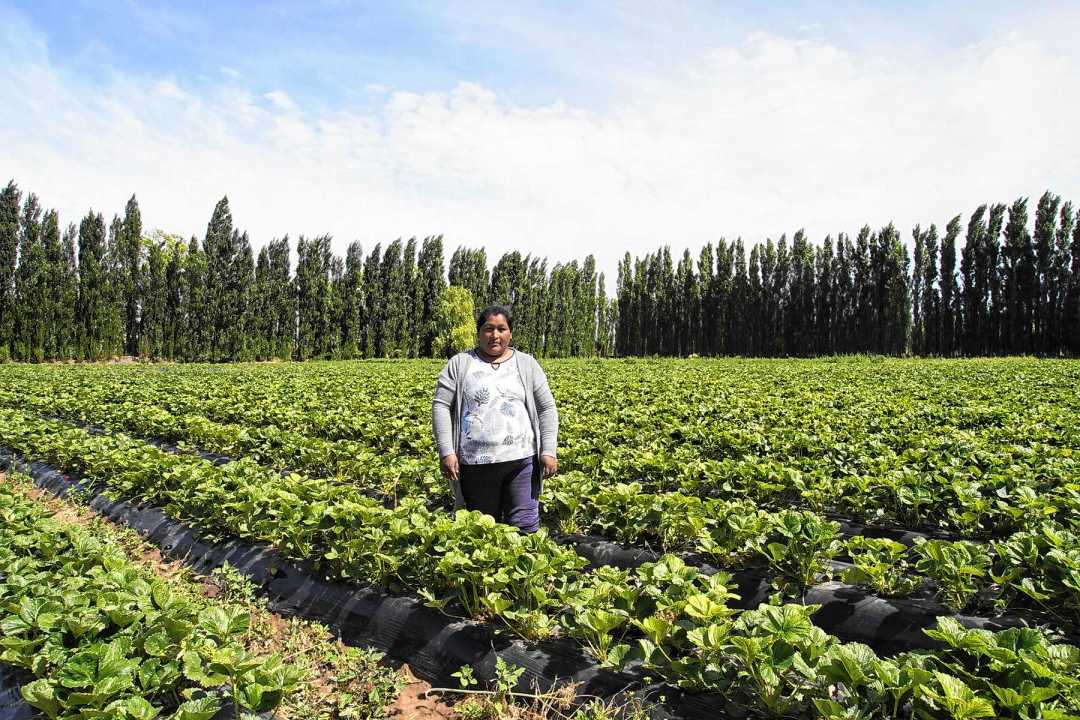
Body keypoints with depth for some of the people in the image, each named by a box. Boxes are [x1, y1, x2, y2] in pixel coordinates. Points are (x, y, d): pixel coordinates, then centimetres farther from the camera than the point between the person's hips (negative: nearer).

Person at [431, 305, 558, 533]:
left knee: (524, 528, -1)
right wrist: (446, 452, -9)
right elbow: (440, 406, 0)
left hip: (521, 460, 0)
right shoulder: (459, 363, 4)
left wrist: (549, 451, -3)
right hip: (475, 464, 0)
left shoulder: (527, 364, 8)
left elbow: (547, 409, 7)